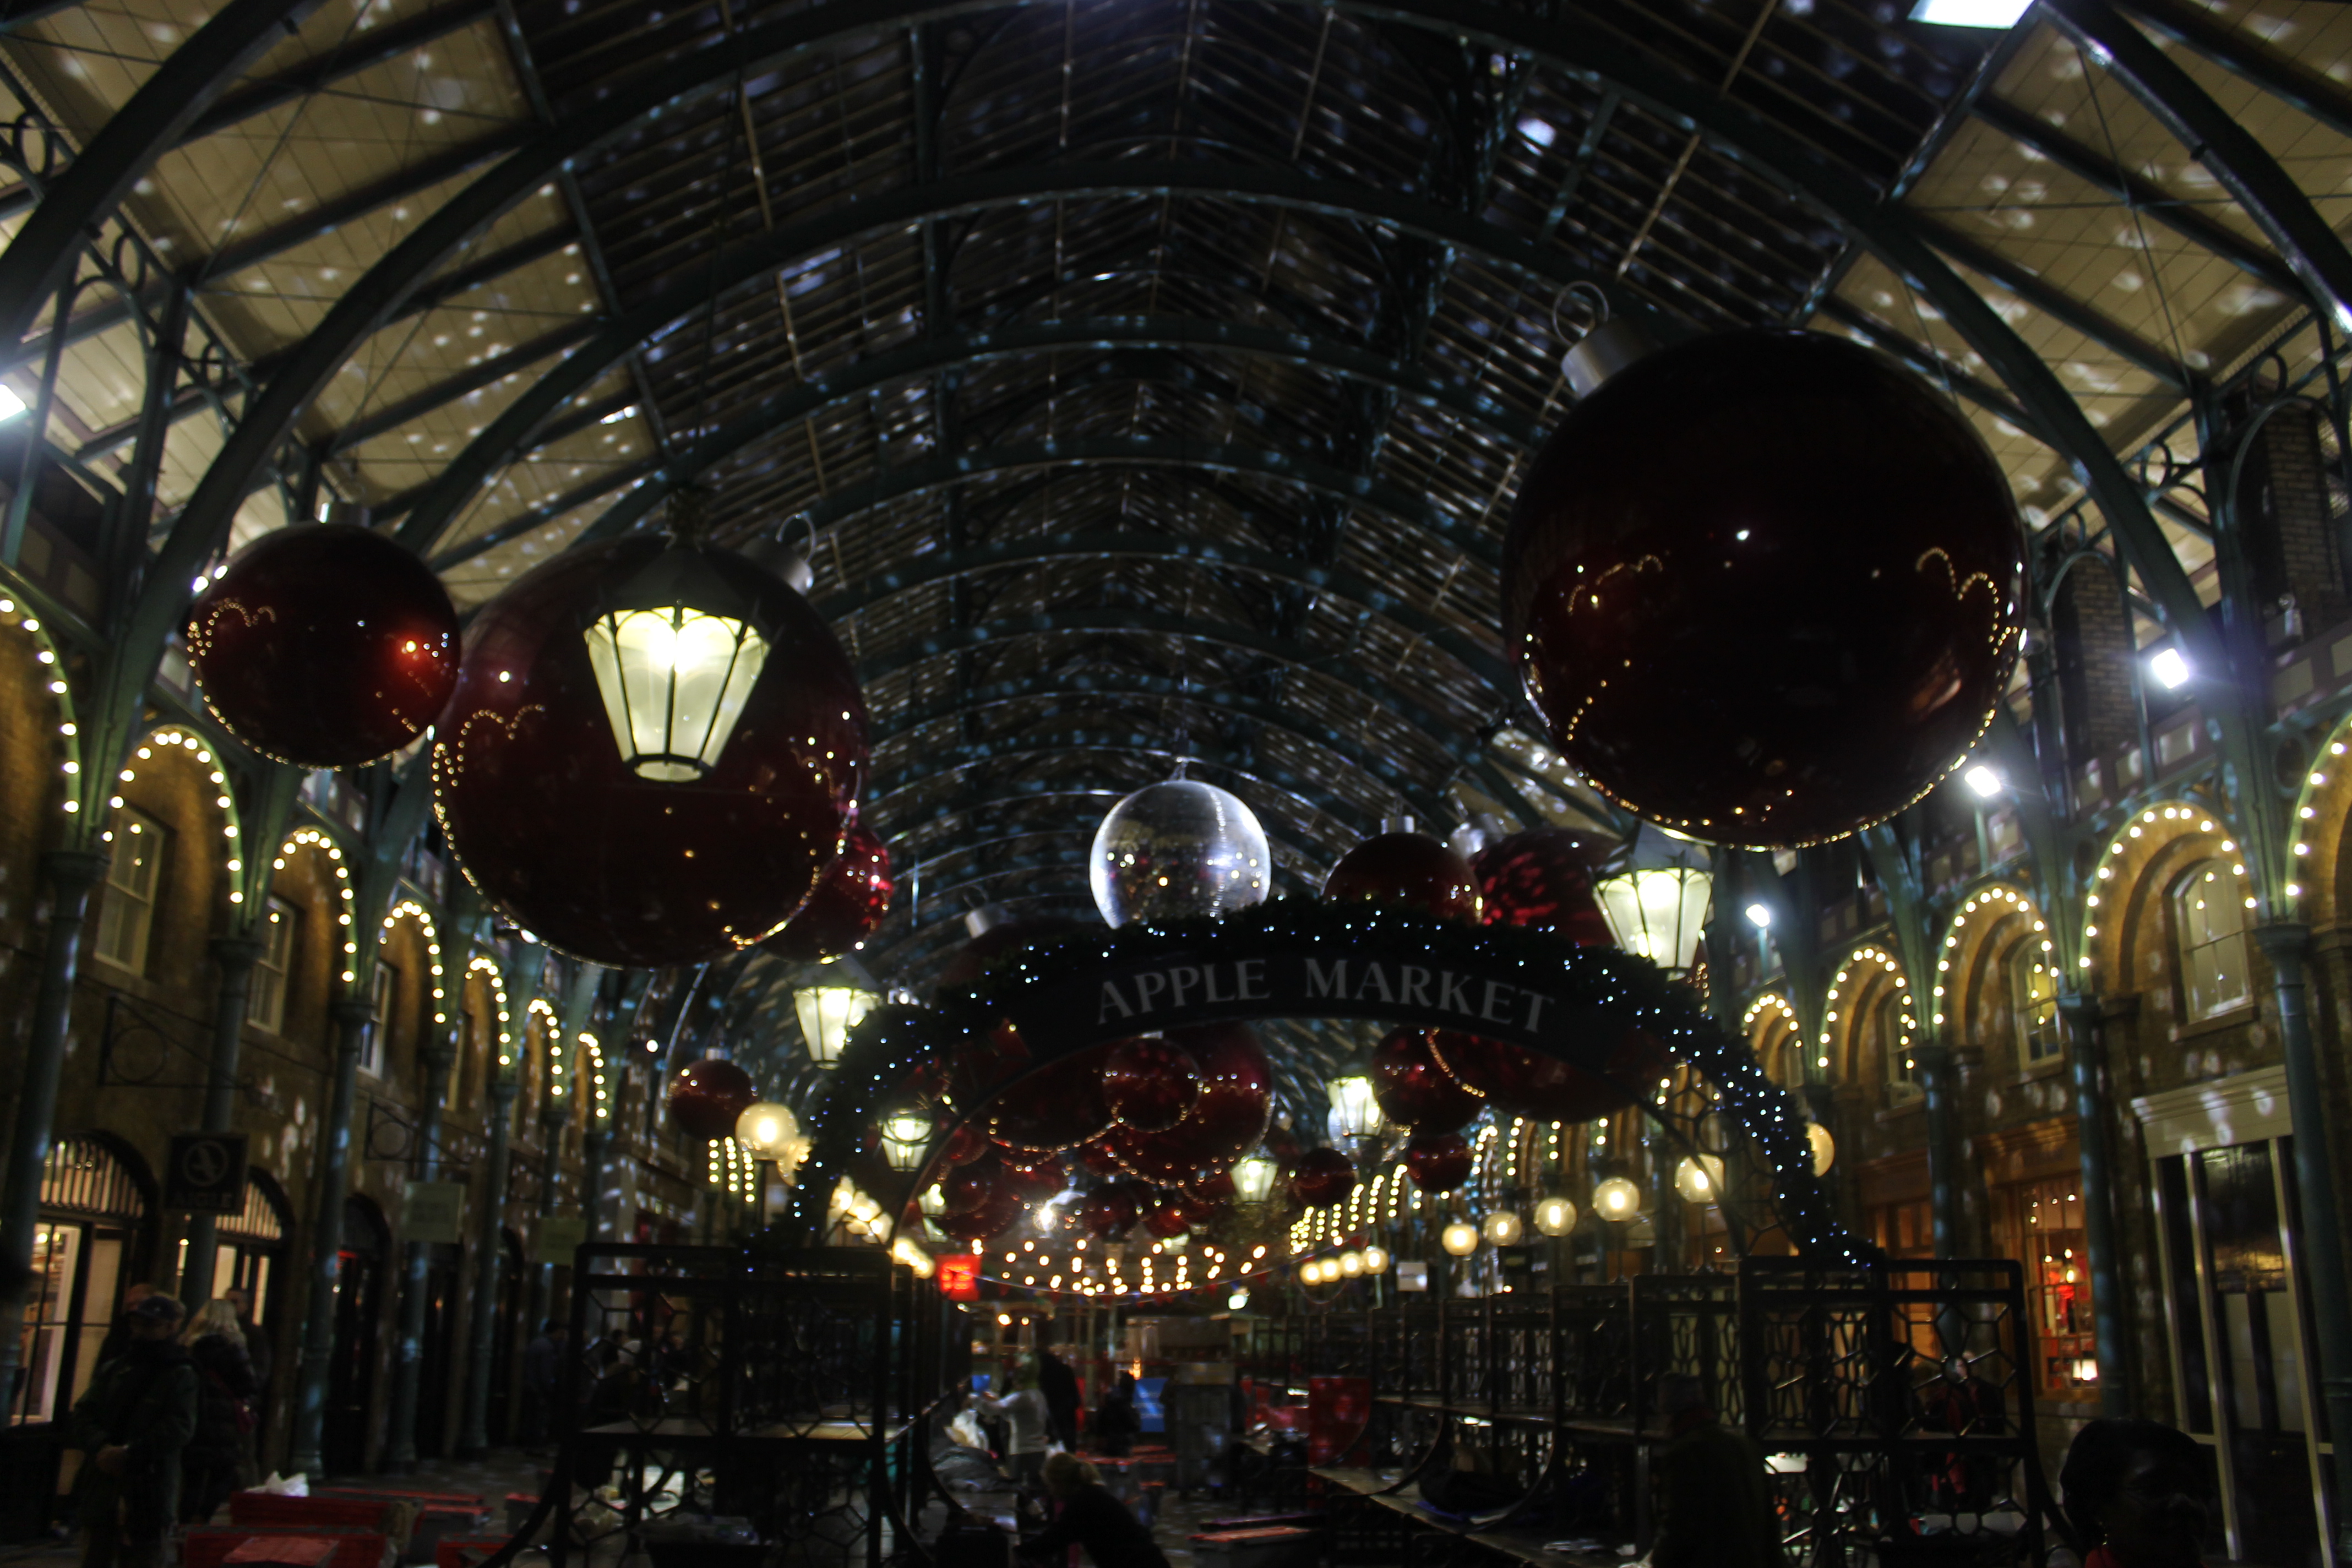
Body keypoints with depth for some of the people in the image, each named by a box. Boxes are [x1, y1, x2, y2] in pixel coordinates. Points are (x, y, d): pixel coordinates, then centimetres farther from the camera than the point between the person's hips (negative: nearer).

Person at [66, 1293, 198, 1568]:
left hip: (148, 1494, -4)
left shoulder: (182, 1376, 0)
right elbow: (82, 1416, 5)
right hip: (100, 1490, 5)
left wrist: (129, 1453, -19)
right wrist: (102, 1447, -14)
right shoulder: (111, 1371, 14)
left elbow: (180, 1429, -11)